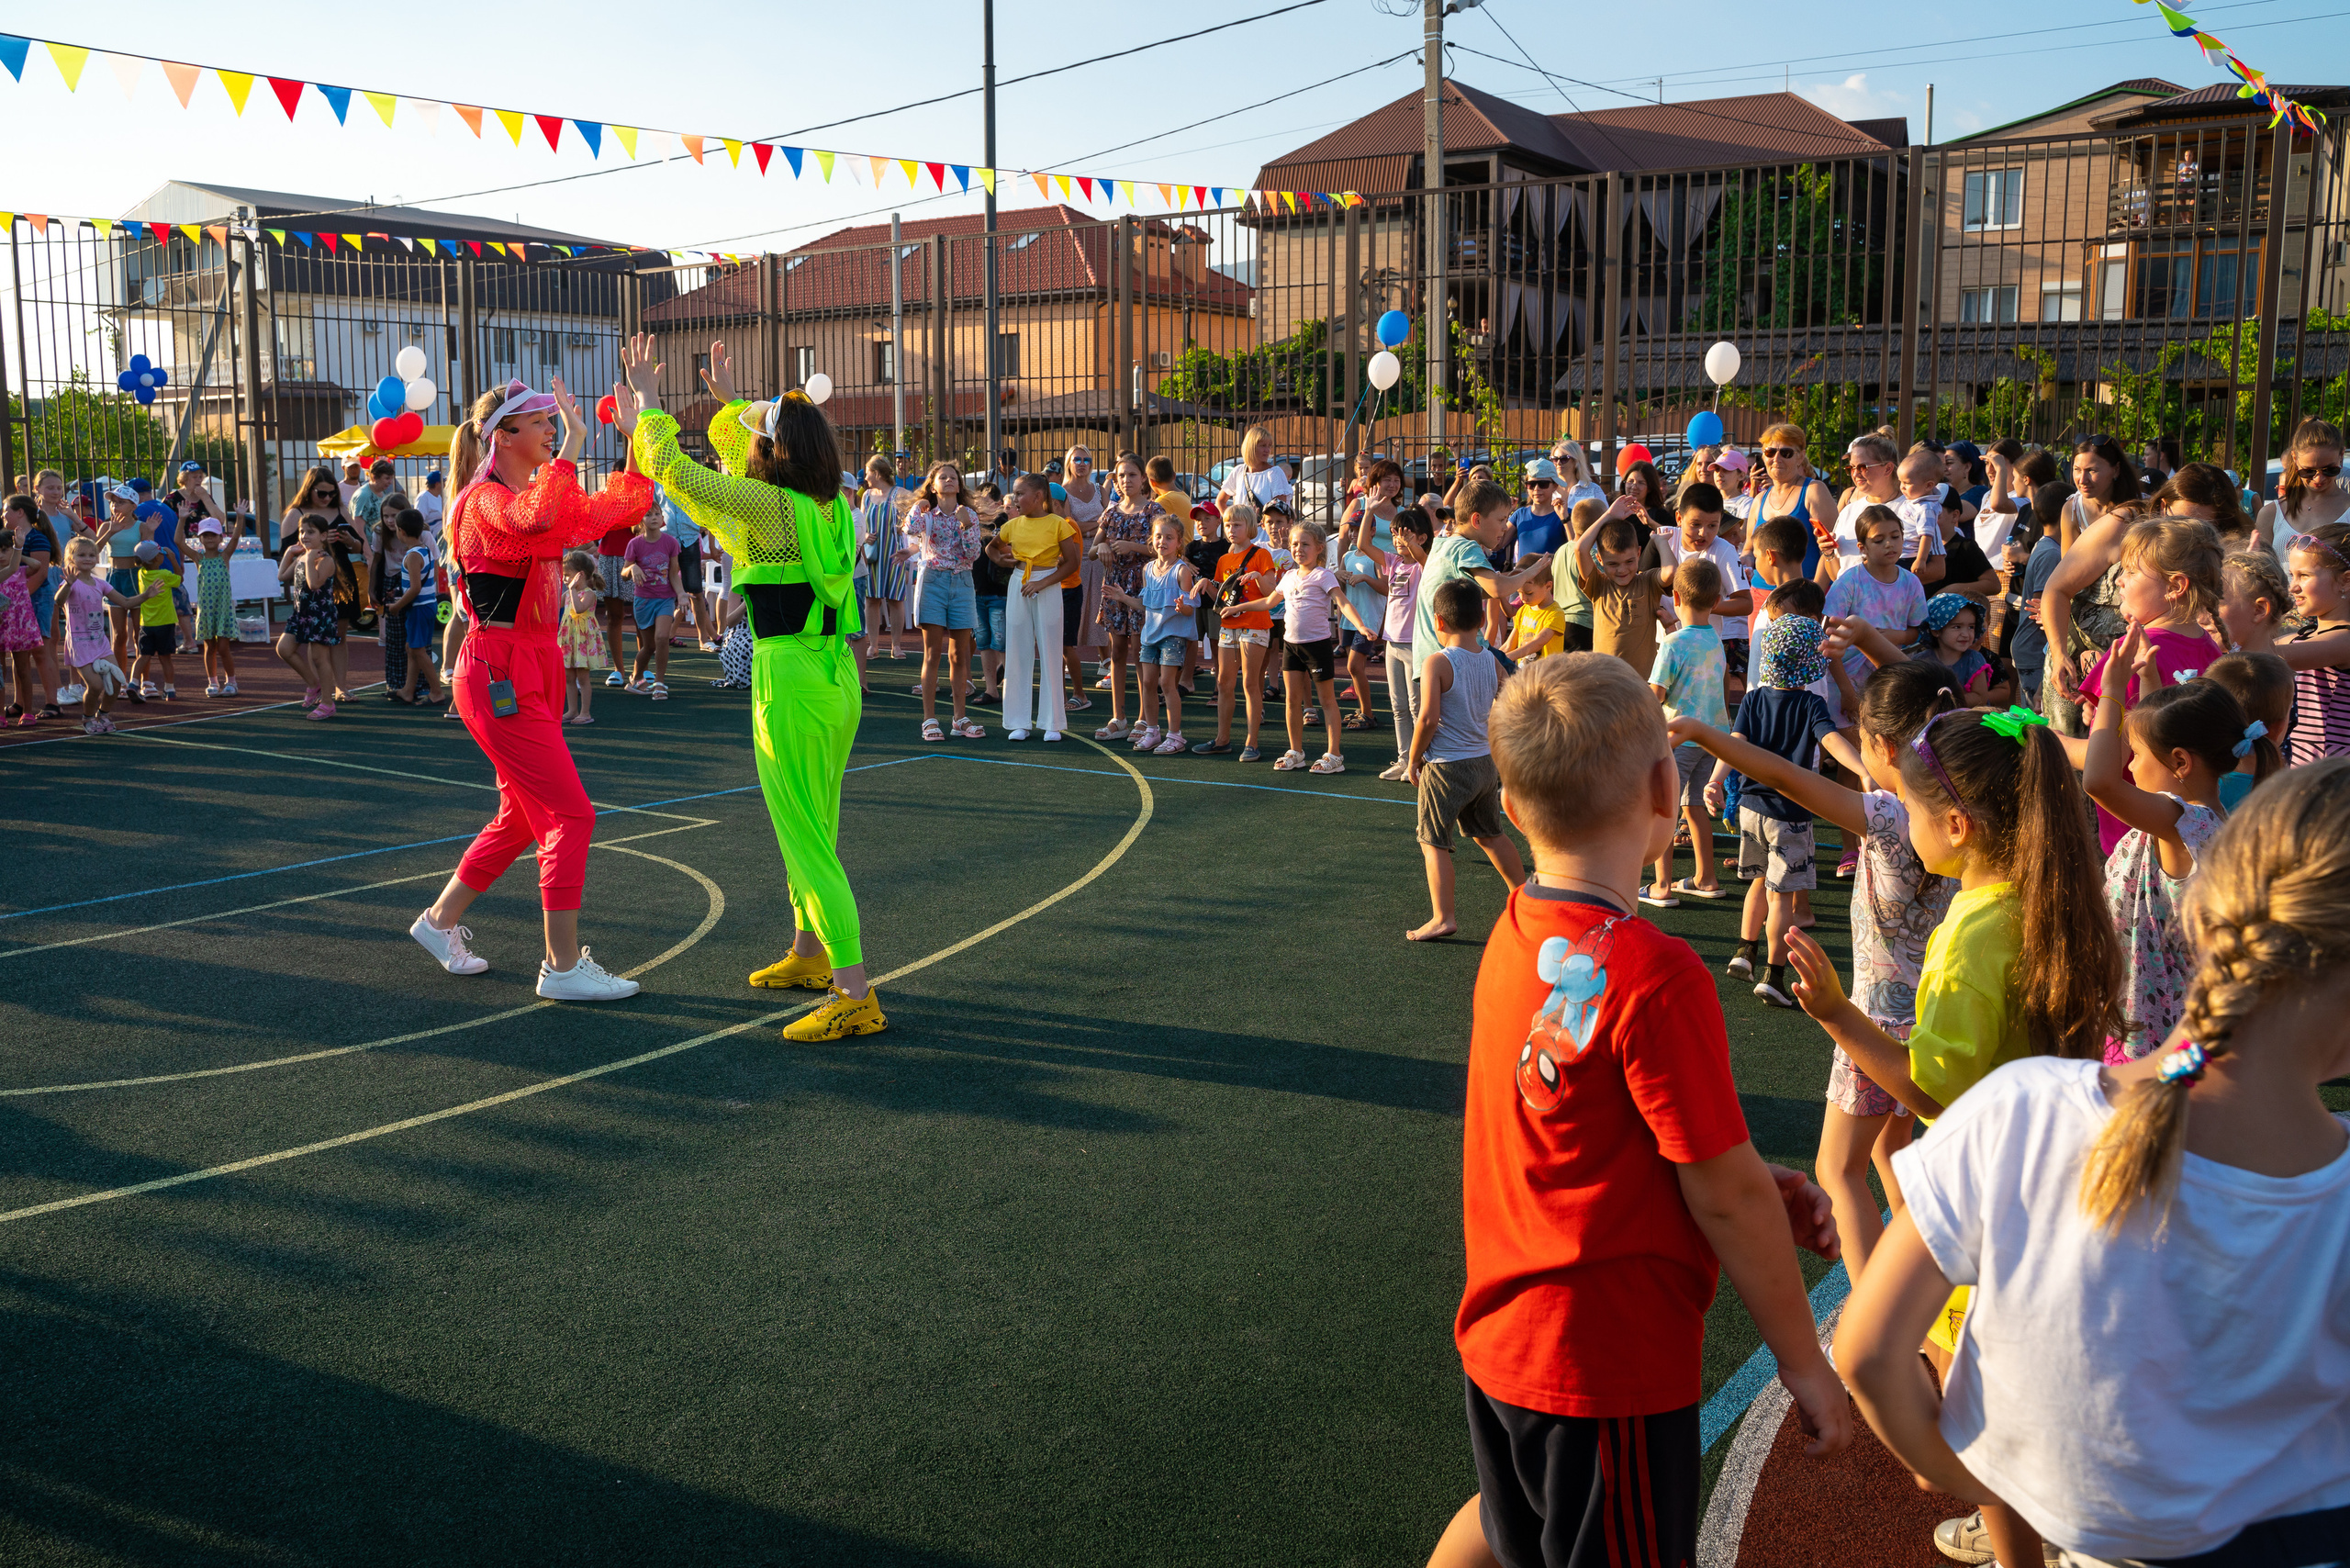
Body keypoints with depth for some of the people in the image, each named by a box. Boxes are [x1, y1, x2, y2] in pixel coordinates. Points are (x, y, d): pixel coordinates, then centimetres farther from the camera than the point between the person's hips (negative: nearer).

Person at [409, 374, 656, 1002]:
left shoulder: (542, 491, 14)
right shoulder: (486, 499, -13)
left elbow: (618, 510, 16)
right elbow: (535, 519, -37)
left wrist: (634, 440, 7)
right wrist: (570, 447, -30)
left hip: (536, 668, 10)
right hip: (499, 673, -10)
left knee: (523, 815, 18)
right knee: (570, 814, -11)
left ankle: (441, 920, 34)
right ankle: (563, 967, -4)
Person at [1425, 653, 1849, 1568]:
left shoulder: (1514, 936, -2)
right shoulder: (1655, 975, -27)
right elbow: (1725, 1197, -19)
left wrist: (1759, 1189, 4)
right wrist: (1804, 1363, -7)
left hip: (1501, 1332, 8)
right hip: (1610, 1361, -7)